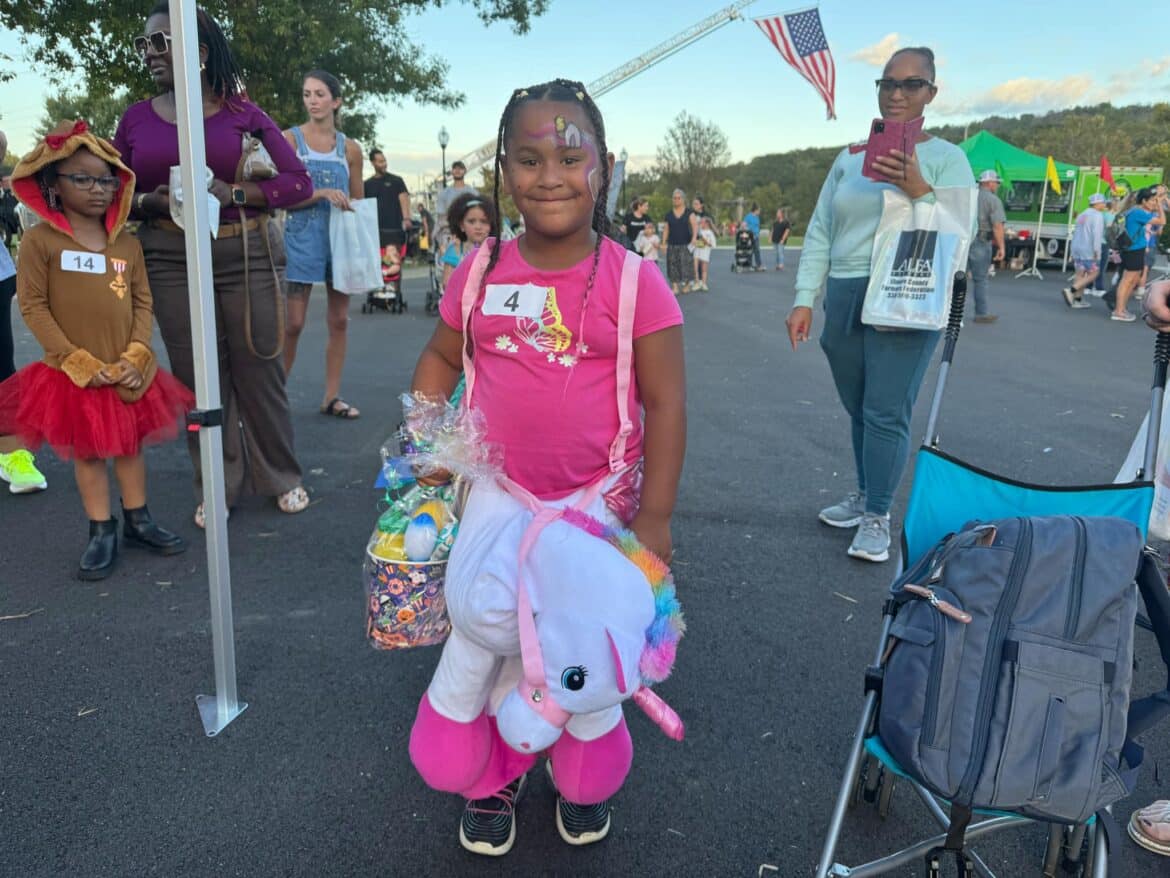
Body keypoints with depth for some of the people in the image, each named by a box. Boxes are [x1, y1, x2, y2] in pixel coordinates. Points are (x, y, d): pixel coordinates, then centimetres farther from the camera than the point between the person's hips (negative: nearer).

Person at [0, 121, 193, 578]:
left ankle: (137, 520, 28)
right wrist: (79, 361, -15)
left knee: (131, 444, 14)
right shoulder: (40, 240, -8)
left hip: (129, 372, 3)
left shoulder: (127, 243, 4)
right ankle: (101, 533, 19)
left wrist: (135, 356, -10)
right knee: (86, 452, 8)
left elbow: (142, 302, 4)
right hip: (73, 375, -3)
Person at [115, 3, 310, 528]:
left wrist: (235, 194, -15)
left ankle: (281, 478, 19)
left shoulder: (242, 112, 1)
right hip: (171, 260, 2)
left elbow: (299, 181, -2)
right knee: (196, 376, 3)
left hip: (247, 253, -2)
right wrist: (152, 201, -12)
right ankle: (216, 488, 16)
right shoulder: (136, 120, 8)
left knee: (258, 368, 3)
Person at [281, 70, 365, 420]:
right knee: (293, 323, -4)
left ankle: (332, 396, 15)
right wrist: (322, 193, -20)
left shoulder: (350, 148, 9)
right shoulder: (290, 139, 0)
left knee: (339, 321, 6)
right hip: (302, 237, -3)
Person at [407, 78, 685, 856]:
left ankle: (586, 783, 41)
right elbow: (441, 360, 11)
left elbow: (666, 404, -12)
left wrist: (654, 516, -13)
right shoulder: (480, 273, -4)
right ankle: (491, 779, 40)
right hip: (499, 494, 3)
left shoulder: (633, 281, -14)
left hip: (598, 502, -2)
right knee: (484, 639, 12)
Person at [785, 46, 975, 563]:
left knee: (887, 413, -6)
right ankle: (865, 496, 25)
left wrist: (917, 189, -23)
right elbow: (818, 233, 11)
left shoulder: (945, 157, 2)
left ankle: (878, 517, 3)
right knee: (859, 410, 11)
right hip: (843, 299, 4)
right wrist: (804, 299, 3)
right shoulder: (849, 158, 13)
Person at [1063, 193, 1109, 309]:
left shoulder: (1083, 214, 19)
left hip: (1076, 247, 9)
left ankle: (1078, 299, 6)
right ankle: (1071, 290, -16)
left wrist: (1072, 251, 22)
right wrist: (1097, 250, -21)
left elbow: (1076, 232, 20)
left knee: (1080, 273, 9)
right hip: (1088, 249, -9)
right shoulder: (1097, 215, -8)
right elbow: (1097, 233, -19)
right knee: (1093, 273, -2)